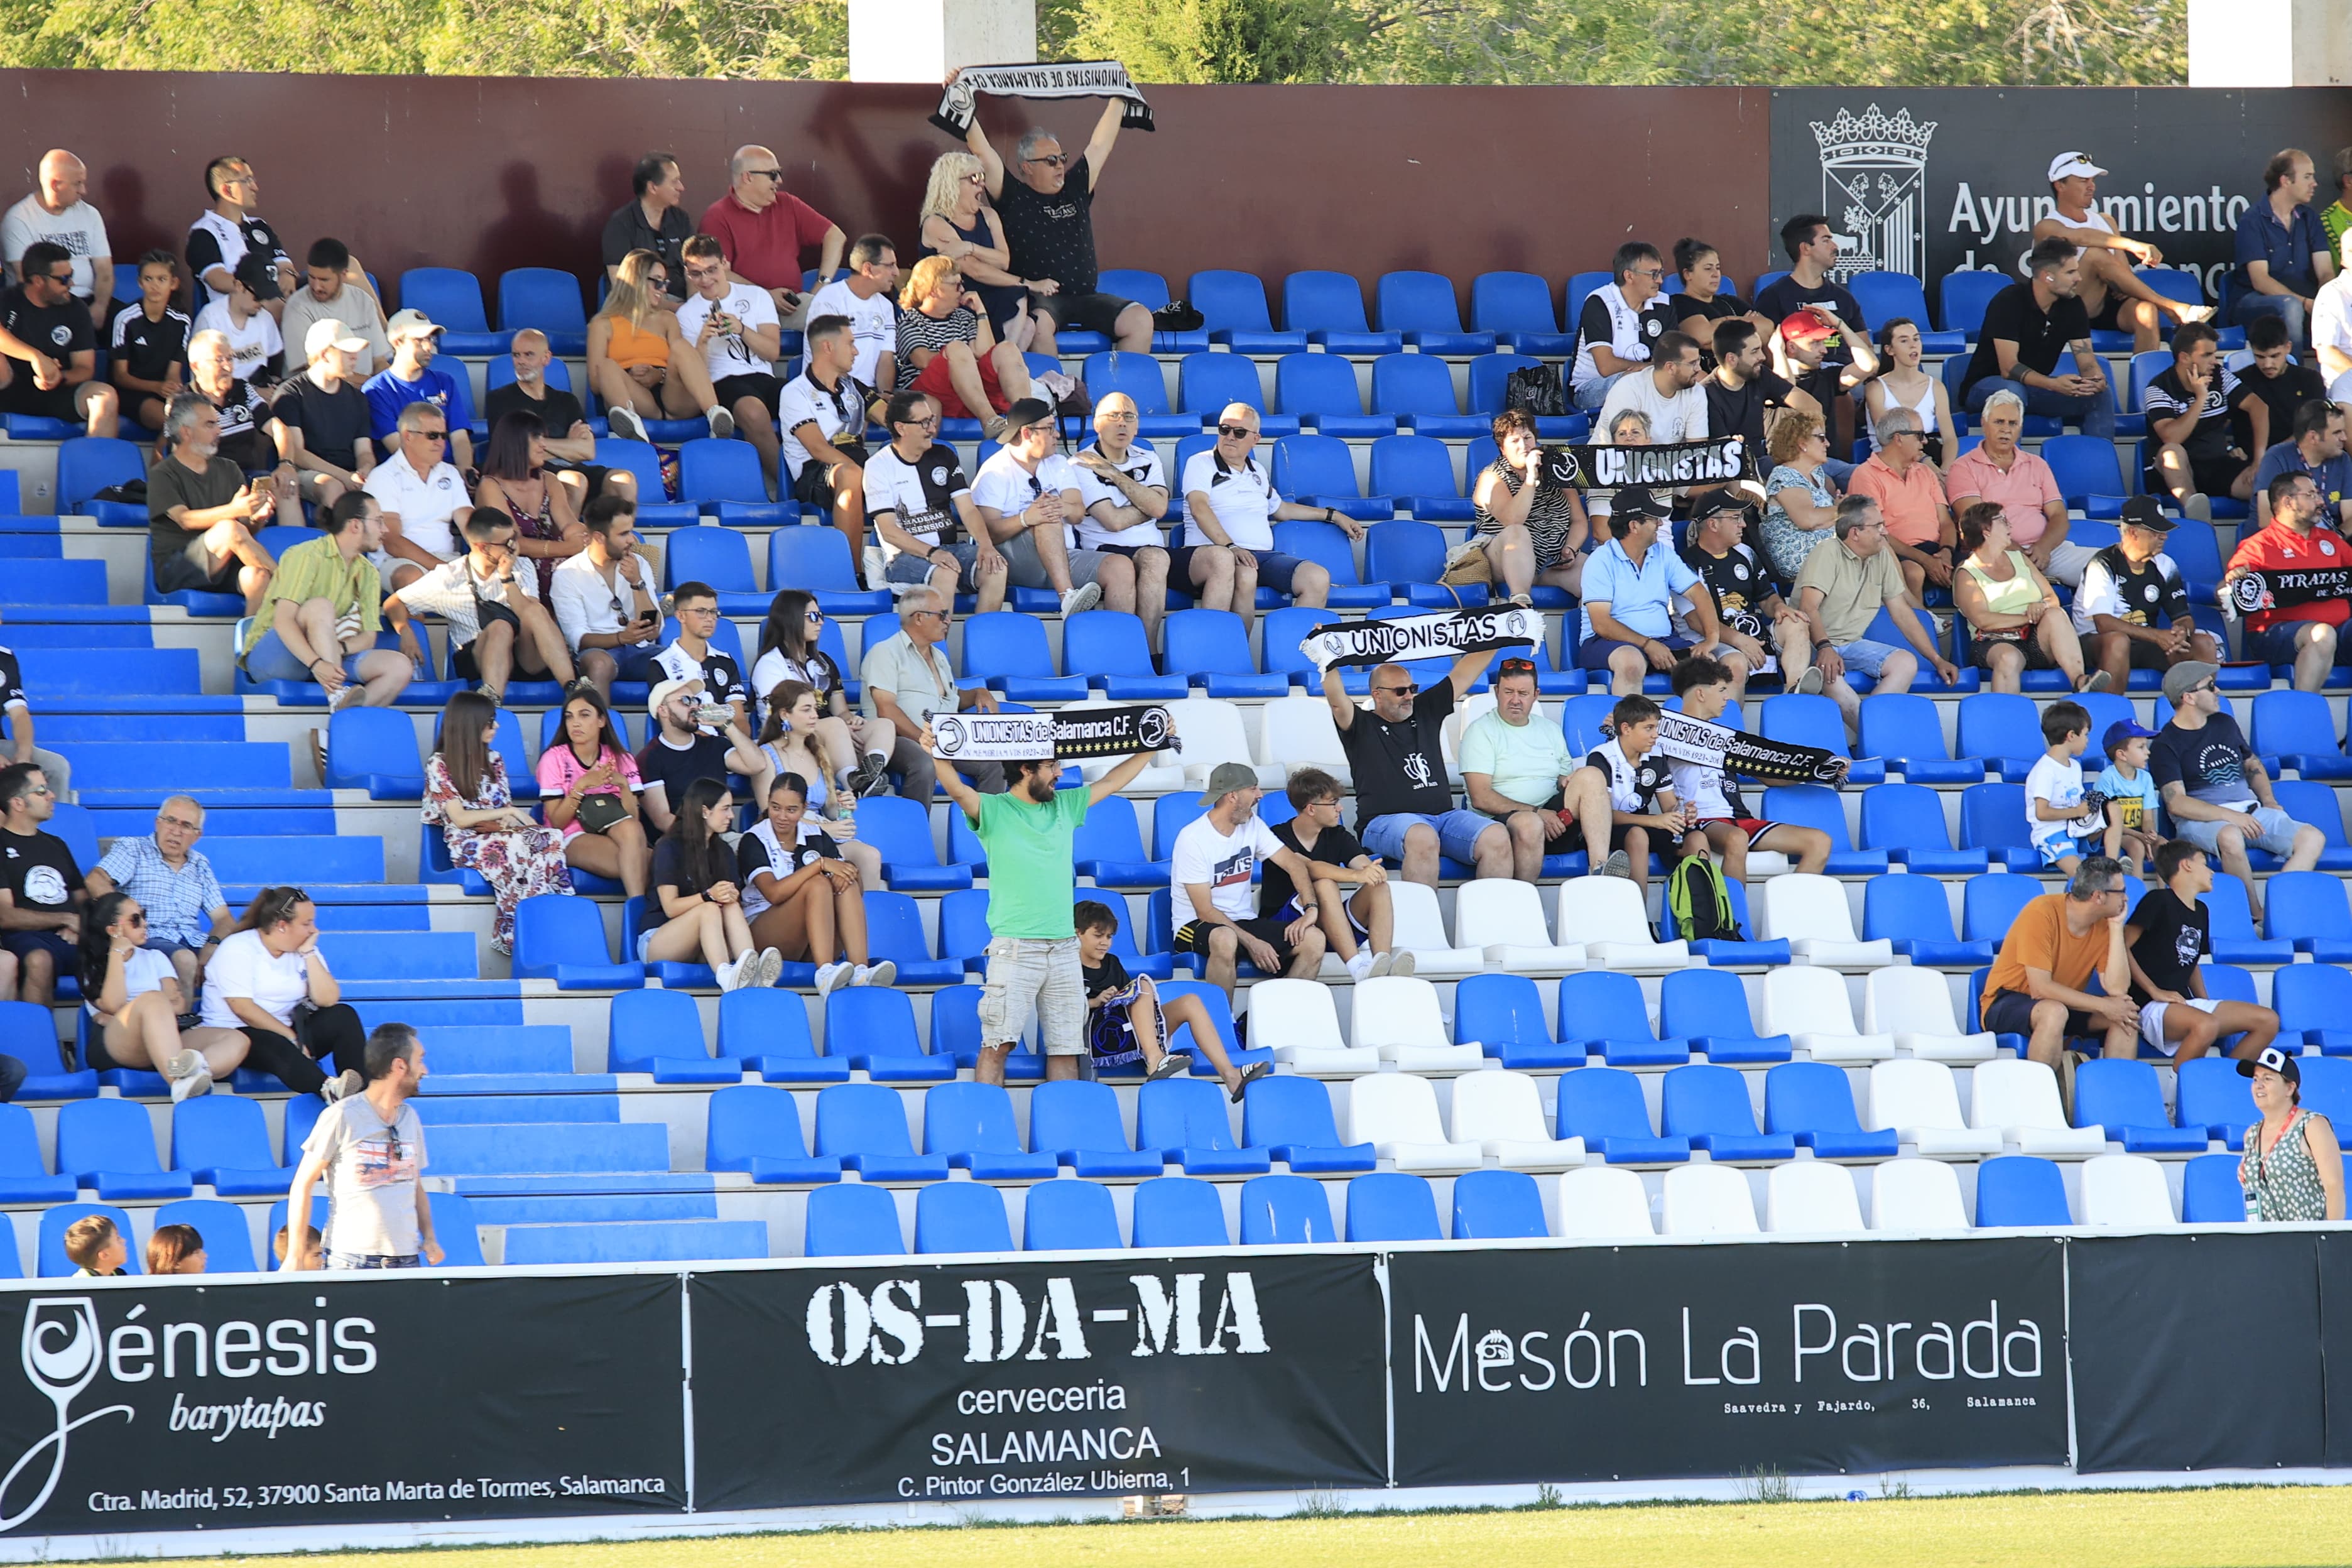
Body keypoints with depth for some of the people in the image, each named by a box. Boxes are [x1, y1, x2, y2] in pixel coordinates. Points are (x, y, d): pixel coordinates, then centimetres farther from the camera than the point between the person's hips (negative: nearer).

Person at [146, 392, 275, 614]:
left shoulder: (229, 470, 21)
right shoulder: (162, 475, 4)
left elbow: (246, 525, 13)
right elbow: (185, 520, -13)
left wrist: (256, 516, -12)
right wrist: (233, 511, -28)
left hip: (224, 570, 4)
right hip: (175, 570, -4)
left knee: (257, 575, -31)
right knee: (229, 529, -30)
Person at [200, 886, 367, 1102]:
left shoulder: (305, 951, 11)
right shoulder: (238, 949, -7)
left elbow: (327, 1000, -2)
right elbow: (242, 1008, -18)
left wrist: (309, 954, -6)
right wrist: (291, 1038, -21)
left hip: (286, 1031, 7)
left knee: (343, 1015, -14)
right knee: (279, 1049, -39)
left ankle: (360, 1086, -37)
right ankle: (330, 1090, -65)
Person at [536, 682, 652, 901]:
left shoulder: (622, 760, 10)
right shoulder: (554, 759, 1)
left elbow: (633, 819, 0)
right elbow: (557, 822, -6)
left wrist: (623, 784, -16)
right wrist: (581, 786, -18)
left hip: (616, 834, 3)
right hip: (572, 840, -3)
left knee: (631, 829, -36)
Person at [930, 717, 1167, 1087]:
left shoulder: (1065, 805, 16)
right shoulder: (993, 810, -1)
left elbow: (1112, 782, 25)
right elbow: (958, 790, -19)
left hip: (1064, 948, 6)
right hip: (1015, 946, -6)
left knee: (1067, 1048, 5)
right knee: (998, 1043, -11)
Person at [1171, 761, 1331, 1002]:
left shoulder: (1252, 826, 6)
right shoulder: (1193, 839, -14)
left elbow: (1293, 863, 5)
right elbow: (1206, 912, -17)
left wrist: (1311, 909, -14)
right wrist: (1252, 944, -23)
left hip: (1246, 922, 6)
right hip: (1198, 928, -6)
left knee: (1313, 938, -17)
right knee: (1225, 939, -42)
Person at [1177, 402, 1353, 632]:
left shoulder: (1258, 472, 27)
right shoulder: (1200, 464, 8)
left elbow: (1281, 509, 44)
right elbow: (1199, 508, -8)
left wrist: (1334, 516, 46)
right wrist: (1230, 547, -23)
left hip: (1262, 555, 6)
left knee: (1318, 579, -20)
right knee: (1244, 574, -43)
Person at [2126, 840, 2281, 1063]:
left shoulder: (2201, 911, 19)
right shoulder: (2159, 901, -7)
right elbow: (2122, 946, -13)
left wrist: (2206, 1001, 11)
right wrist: (2154, 991, -15)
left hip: (2187, 1004, 9)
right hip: (2153, 1009, -9)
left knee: (2268, 1021, -2)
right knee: (2206, 1025, -38)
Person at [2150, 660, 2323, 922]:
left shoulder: (2225, 724, 18)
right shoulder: (2165, 745, -3)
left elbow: (2253, 765, 31)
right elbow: (2176, 803, -13)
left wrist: (2269, 801, 11)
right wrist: (2231, 816, -23)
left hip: (2250, 811, 6)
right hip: (2199, 821, -6)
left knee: (2313, 839, -16)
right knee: (2230, 837, -42)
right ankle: (2256, 915, -26)